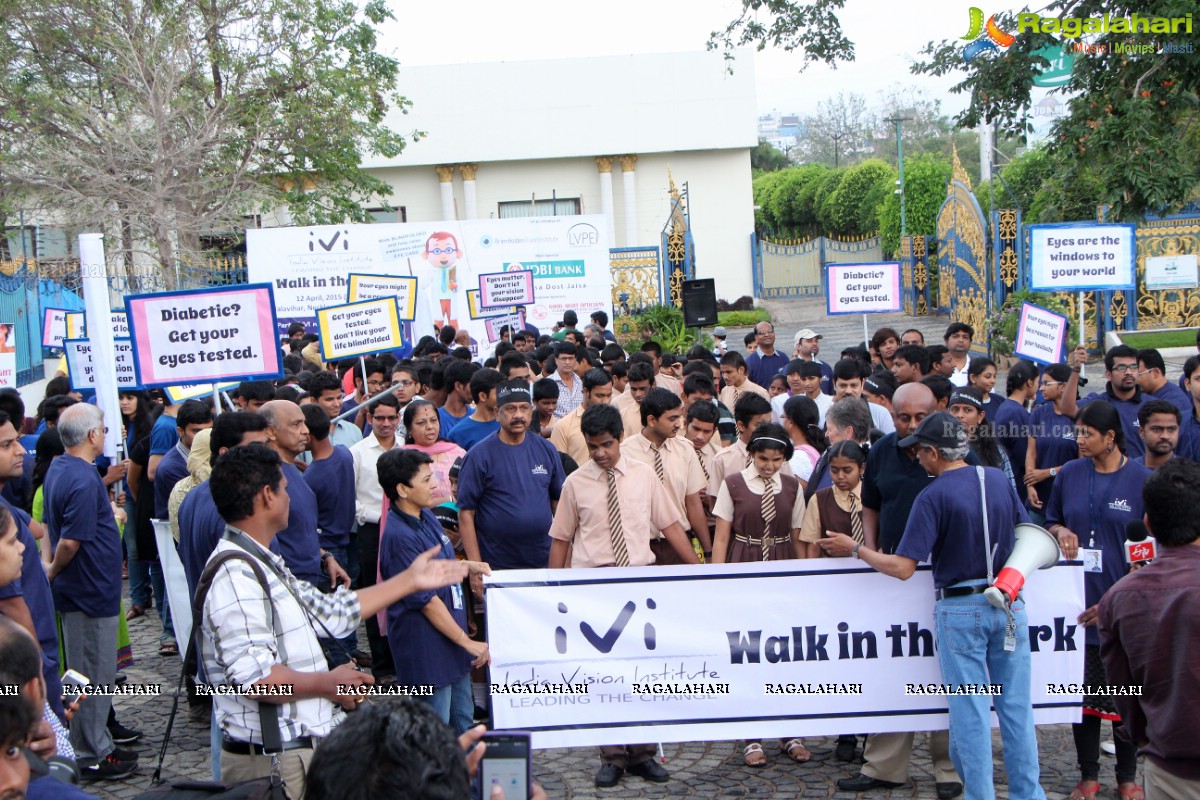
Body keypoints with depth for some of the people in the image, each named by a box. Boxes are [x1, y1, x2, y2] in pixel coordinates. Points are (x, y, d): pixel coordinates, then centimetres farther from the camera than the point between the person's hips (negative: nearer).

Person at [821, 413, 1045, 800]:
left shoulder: (932, 496, -14)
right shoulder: (1000, 479, 2)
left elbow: (902, 568, -16)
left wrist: (854, 548, -3)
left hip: (960, 611, -5)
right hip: (1010, 605, 5)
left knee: (970, 710, 4)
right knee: (1016, 705, 11)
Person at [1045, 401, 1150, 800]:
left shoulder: (1143, 480, -7)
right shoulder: (1069, 474, 3)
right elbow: (1050, 521, 18)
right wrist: (1060, 532, -7)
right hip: (1078, 602, 3)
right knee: (1082, 689, 9)